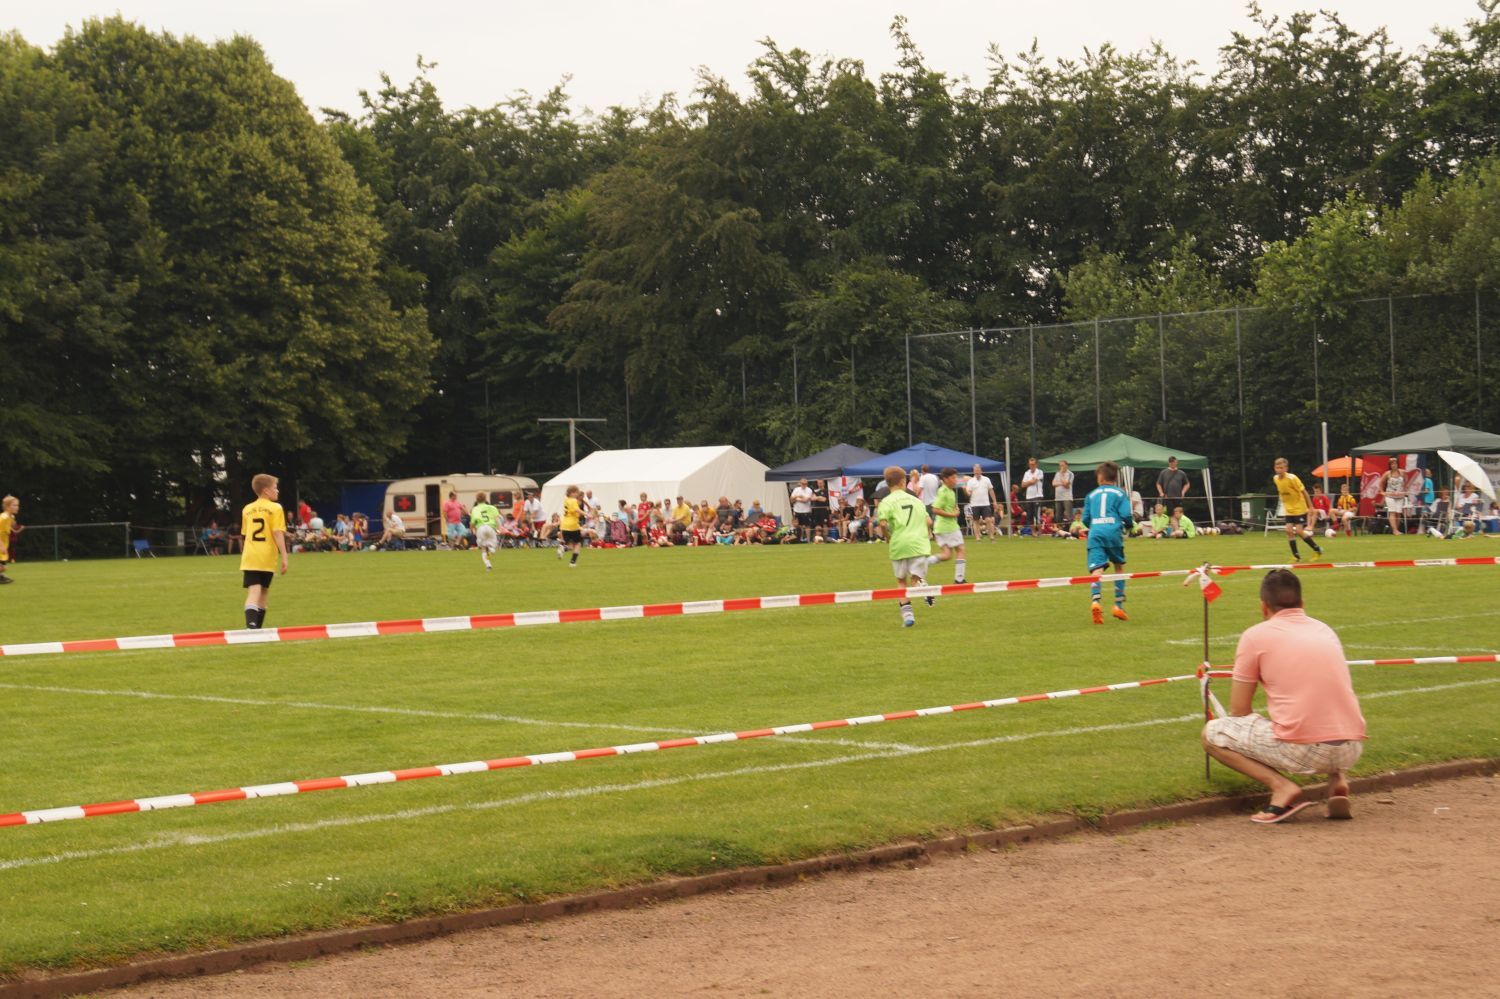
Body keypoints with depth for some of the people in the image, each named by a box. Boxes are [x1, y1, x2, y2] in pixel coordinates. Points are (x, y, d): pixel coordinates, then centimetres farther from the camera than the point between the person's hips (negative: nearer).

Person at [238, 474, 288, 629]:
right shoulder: (275, 508, -3)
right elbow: (278, 533, -11)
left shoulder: (247, 509, 11)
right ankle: (257, 627, 24)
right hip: (267, 558, -2)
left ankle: (251, 625, -31)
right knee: (264, 591, 17)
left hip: (250, 558, 2)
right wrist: (284, 557, -10)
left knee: (253, 592, -9)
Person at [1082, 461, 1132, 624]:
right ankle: (1119, 605, 13)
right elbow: (1126, 515, -2)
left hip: (1095, 532, 1)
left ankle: (1095, 601, -35)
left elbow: (1085, 519, 14)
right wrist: (1128, 528, 18)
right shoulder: (1119, 493, 10)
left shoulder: (1091, 495, 18)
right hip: (1113, 531, -1)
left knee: (1096, 569, -9)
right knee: (1119, 567, 18)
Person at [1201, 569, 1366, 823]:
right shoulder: (1325, 630, 19)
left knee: (1211, 733, 13)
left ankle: (1282, 786, -5)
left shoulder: (1255, 635, 4)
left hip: (1302, 750, -5)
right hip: (1351, 750, 5)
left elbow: (1239, 712, 7)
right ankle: (1337, 780, 11)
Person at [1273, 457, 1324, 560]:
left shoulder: (1292, 478, -21)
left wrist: (1310, 506, -8)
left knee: (1299, 531, -11)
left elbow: (1303, 491, -13)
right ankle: (1296, 556, 5)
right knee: (1289, 530, -5)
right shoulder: (1276, 479, -2)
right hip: (1288, 509, 6)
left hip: (1299, 508, -6)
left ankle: (1318, 550, 6)